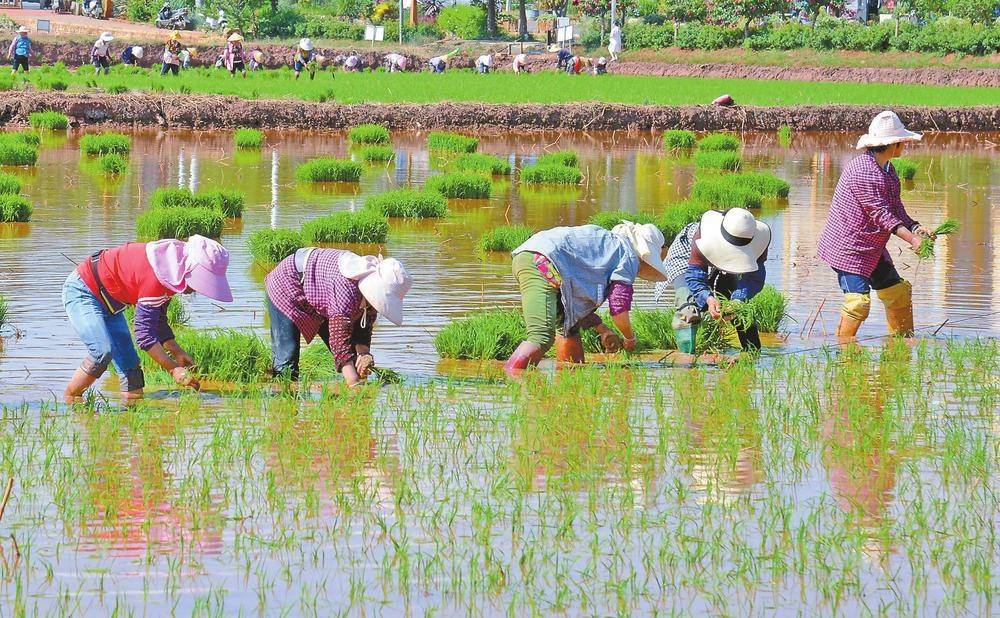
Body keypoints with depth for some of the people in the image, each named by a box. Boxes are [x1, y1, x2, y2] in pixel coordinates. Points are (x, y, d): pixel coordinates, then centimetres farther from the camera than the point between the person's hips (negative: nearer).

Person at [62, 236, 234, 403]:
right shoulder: (156, 275, -33)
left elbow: (158, 320, 11)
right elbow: (144, 330, -31)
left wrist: (177, 353, 0)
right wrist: (174, 369, -30)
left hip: (108, 303, 10)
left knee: (128, 360, 2)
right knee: (103, 351, -27)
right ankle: (70, 399, -10)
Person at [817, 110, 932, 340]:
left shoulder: (887, 170, 10)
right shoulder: (865, 172, -24)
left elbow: (895, 207, 8)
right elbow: (881, 214, -26)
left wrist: (915, 228, -10)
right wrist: (912, 239, -29)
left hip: (872, 248, 10)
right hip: (848, 248, -10)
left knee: (898, 292, 13)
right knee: (858, 301, -16)